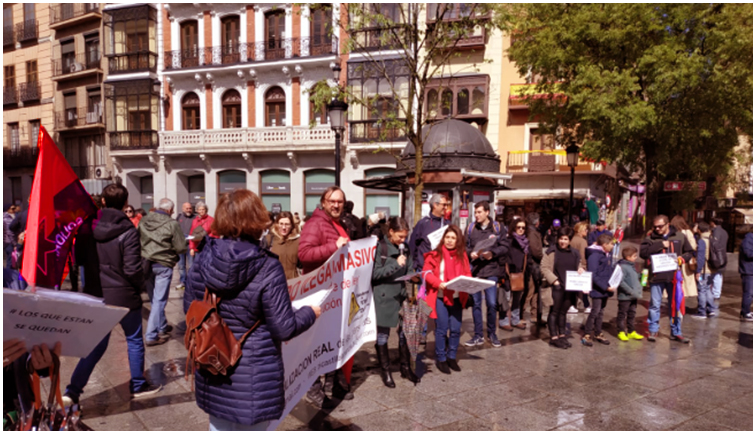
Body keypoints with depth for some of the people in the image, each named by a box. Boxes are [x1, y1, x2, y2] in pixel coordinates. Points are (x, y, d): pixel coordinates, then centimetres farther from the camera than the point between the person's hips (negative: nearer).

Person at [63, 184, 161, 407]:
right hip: (124, 296, -5)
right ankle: (138, 385, 25)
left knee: (96, 343, 15)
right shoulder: (128, 231, -18)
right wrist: (140, 286, -1)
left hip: (96, 294, 5)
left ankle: (73, 391, 10)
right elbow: (132, 269, -18)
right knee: (134, 340, 13)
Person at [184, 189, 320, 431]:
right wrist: (310, 313, 1)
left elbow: (189, 310, 6)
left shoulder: (202, 260, -7)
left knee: (219, 427, 24)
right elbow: (283, 329, -18)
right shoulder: (267, 268, -22)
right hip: (253, 376, -5)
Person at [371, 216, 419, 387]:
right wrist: (395, 264, -20)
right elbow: (375, 273, -14)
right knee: (383, 335, 6)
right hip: (383, 297, -5)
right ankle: (385, 371, 20)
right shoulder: (379, 247, -10)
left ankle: (406, 368, 25)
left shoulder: (404, 249, 9)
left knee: (404, 333, 9)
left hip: (401, 296, 5)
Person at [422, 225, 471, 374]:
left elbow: (467, 274, 10)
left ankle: (452, 357, 23)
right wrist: (438, 283, -22)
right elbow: (426, 273, -8)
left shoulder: (462, 255, 7)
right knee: (442, 329, 1)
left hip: (457, 297, 4)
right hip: (440, 297, -4)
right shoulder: (435, 254, -7)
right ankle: (441, 359, 16)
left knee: (456, 329, 6)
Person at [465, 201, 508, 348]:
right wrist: (470, 253, -10)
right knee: (476, 303, 7)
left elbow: (505, 247, -1)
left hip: (491, 271, -2)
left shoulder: (497, 228, 2)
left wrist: (492, 253, -15)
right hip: (474, 270, 2)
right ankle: (478, 335, 18)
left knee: (491, 303, -1)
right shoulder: (471, 228, 6)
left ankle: (492, 333, 18)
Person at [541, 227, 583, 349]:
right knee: (554, 311, 2)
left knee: (563, 311, 14)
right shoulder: (552, 251, -5)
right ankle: (554, 337, 8)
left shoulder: (574, 253, 9)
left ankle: (562, 335, 23)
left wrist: (580, 270, -3)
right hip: (557, 286, -4)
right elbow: (544, 267, -8)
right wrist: (554, 280, -15)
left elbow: (578, 267, 21)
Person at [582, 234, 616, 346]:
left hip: (606, 290, 8)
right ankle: (587, 335, 8)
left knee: (601, 312, 16)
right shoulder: (594, 256, -18)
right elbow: (593, 276, -21)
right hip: (597, 289, -8)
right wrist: (606, 287, -21)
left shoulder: (608, 255, 9)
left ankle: (598, 334, 27)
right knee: (595, 312, -3)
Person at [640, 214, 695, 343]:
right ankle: (653, 330, 17)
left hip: (674, 276, 2)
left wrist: (683, 258, -6)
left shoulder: (680, 237, 6)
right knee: (655, 304, 5)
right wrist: (660, 245, -16)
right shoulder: (650, 238, -1)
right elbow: (643, 252, -15)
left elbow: (690, 252, 14)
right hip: (657, 276, -2)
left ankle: (676, 332, 23)